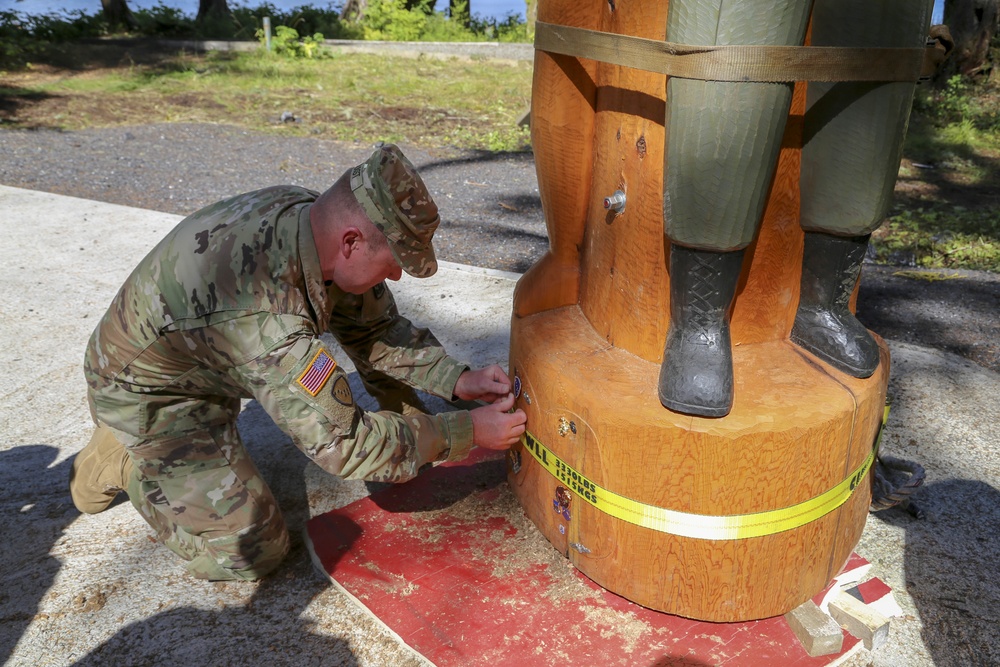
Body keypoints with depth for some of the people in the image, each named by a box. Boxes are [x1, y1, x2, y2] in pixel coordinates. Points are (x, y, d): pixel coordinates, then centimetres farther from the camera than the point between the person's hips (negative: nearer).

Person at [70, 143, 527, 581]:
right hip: (149, 392, -8)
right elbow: (342, 445, -35)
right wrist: (466, 433, -29)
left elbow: (374, 328, -3)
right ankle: (123, 462, 8)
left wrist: (456, 380, -14)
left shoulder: (311, 212, -17)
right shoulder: (265, 315, -43)